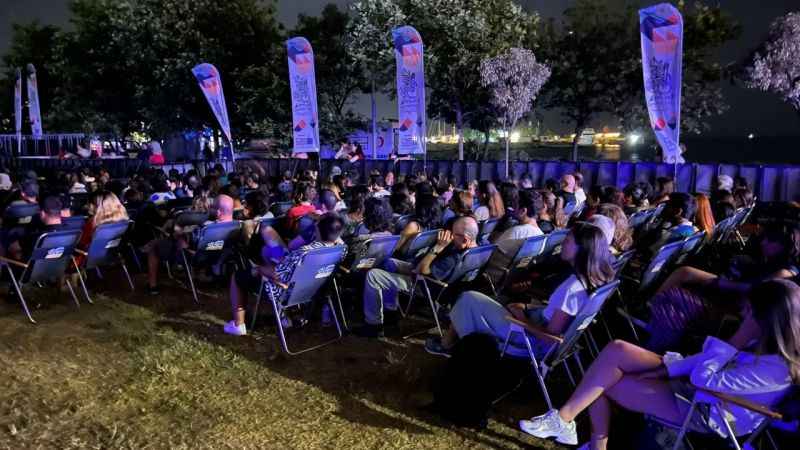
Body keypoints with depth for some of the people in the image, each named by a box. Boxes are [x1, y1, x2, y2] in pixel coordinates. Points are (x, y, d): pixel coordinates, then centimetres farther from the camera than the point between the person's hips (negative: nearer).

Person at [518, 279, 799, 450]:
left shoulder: (774, 368, -26)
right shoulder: (770, 342, 1)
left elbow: (703, 379, -27)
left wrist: (736, 342, -23)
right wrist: (666, 370, 0)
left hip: (707, 411, -9)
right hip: (696, 384, 9)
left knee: (604, 382, -15)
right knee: (616, 351, -6)